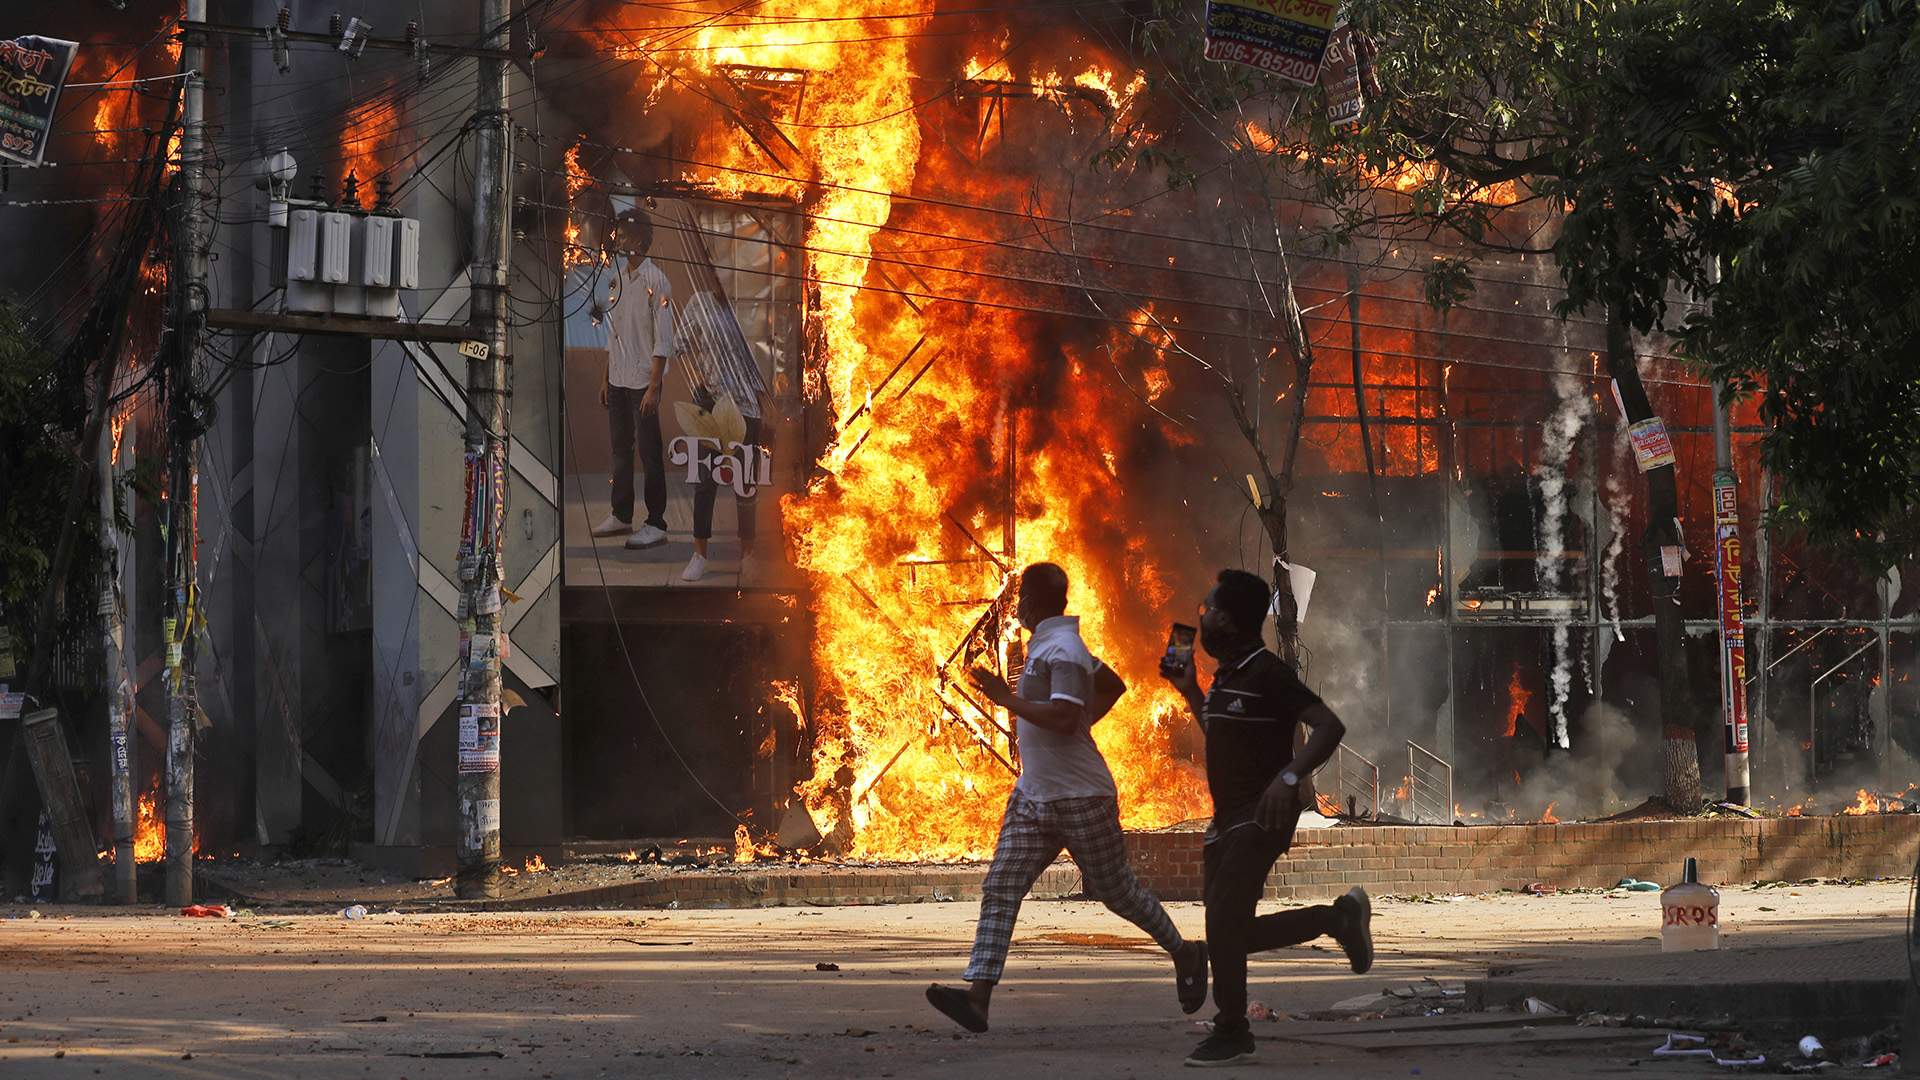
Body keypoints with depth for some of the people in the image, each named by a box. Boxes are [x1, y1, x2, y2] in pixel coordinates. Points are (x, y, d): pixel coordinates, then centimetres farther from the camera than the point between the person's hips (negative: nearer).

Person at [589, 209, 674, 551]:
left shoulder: (655, 282, -13)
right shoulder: (618, 278, 10)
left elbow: (663, 340, -15)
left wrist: (654, 387, -19)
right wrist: (606, 379, 17)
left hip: (643, 381, -8)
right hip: (618, 379, 8)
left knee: (649, 454, -3)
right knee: (621, 450, 15)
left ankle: (656, 524, 1)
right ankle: (621, 516, 24)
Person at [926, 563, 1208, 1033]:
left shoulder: (1061, 650, -18)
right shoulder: (1048, 644, 14)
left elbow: (1064, 717, -31)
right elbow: (1112, 685, 28)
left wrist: (1007, 699, -26)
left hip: (1081, 798, -9)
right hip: (1033, 795, 9)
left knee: (1116, 888, 6)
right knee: (1000, 889, -5)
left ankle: (1184, 955, 29)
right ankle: (978, 995, -14)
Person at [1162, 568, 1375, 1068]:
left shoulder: (1268, 673, -14)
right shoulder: (1227, 676, 14)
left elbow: (1329, 726, -22)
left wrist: (1289, 776, -35)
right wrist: (1189, 691, 21)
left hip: (1261, 816, -10)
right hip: (1228, 817, 10)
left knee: (1223, 919, -15)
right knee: (1229, 932, 7)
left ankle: (1232, 1033, -5)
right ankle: (1339, 917, 20)